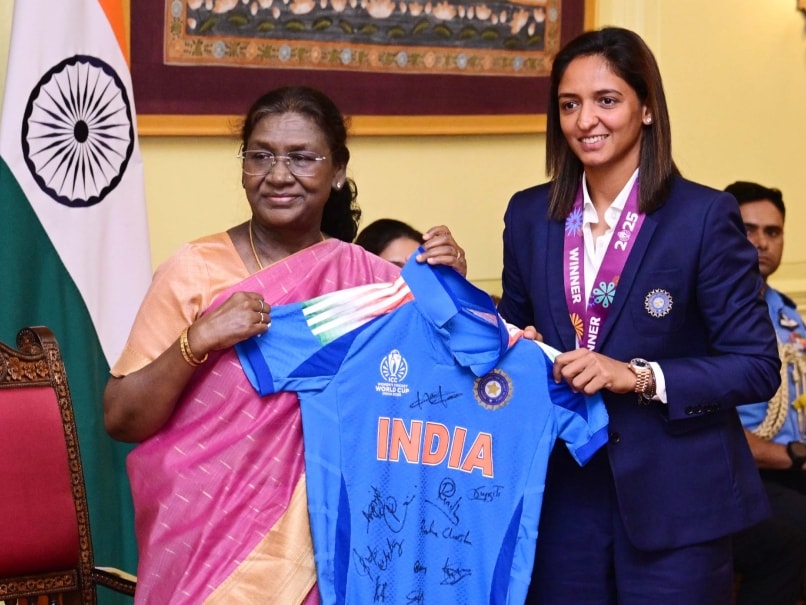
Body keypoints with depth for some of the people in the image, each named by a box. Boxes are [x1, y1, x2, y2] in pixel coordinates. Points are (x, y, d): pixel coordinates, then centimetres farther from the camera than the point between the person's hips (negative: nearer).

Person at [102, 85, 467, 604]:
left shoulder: (366, 276, 0)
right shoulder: (194, 270, -7)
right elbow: (121, 421, -8)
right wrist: (197, 341, -22)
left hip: (322, 545, 2)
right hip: (209, 545, -2)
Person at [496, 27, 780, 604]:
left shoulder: (705, 215, -9)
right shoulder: (529, 214, 5)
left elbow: (757, 367, -10)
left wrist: (640, 376, -21)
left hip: (674, 498, -3)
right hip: (562, 491, 4)